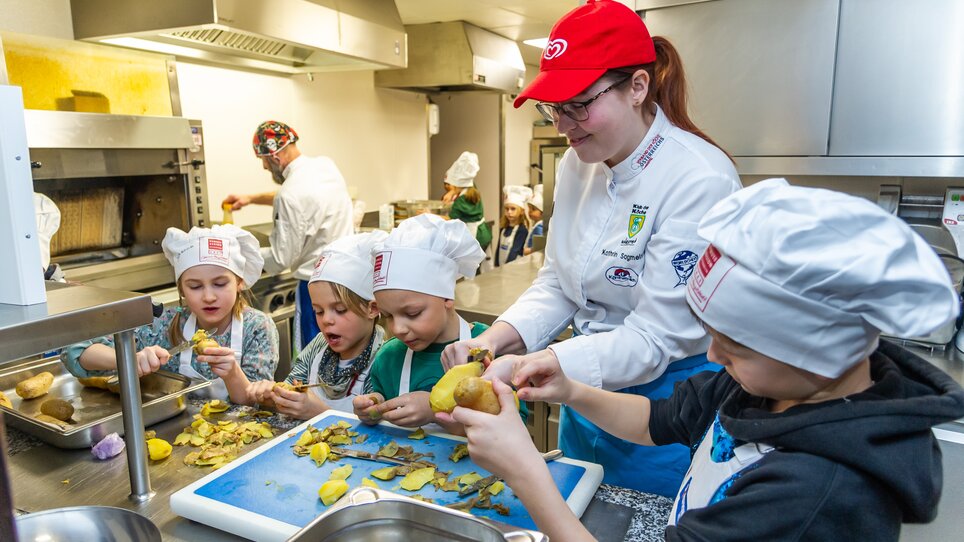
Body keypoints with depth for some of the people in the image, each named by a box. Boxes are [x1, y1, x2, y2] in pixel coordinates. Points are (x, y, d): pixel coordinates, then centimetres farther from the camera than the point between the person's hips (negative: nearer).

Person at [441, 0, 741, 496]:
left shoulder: (699, 181, -25)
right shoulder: (577, 163, -3)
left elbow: (654, 339, -26)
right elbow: (557, 284, 1)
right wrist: (495, 340, -16)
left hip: (666, 397, -6)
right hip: (587, 389, 7)